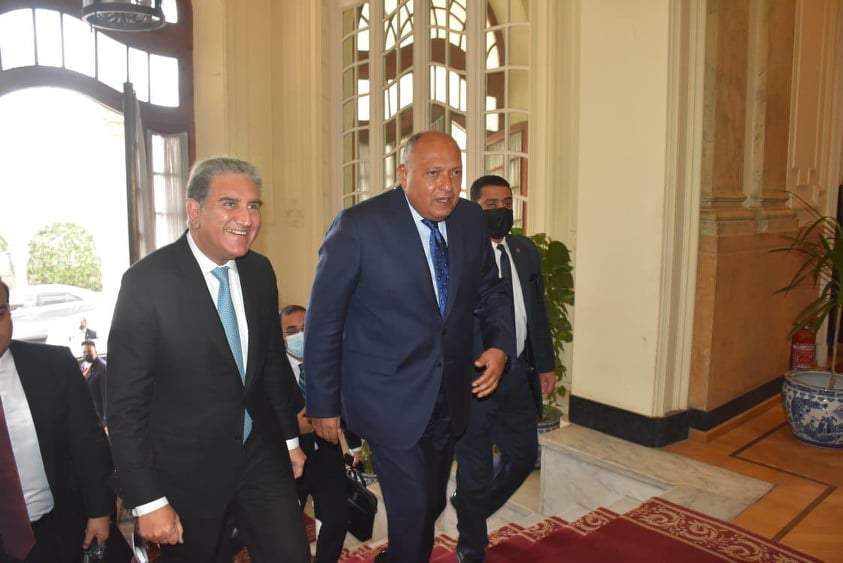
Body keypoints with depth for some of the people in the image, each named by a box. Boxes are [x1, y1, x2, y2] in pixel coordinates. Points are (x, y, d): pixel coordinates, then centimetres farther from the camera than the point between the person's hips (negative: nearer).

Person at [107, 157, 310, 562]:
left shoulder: (259, 271, -1)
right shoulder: (147, 281, -17)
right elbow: (126, 403, -14)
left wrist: (290, 437, 14)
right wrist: (147, 501, -14)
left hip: (261, 456, 4)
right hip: (187, 470, -4)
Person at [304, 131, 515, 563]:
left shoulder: (471, 219, -2)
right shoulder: (358, 226, -17)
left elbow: (490, 290, 11)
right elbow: (323, 321, -11)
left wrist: (500, 345, -6)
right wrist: (323, 404, -6)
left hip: (451, 394, 6)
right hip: (391, 397, -5)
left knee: (432, 505, 20)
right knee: (413, 508, -2)